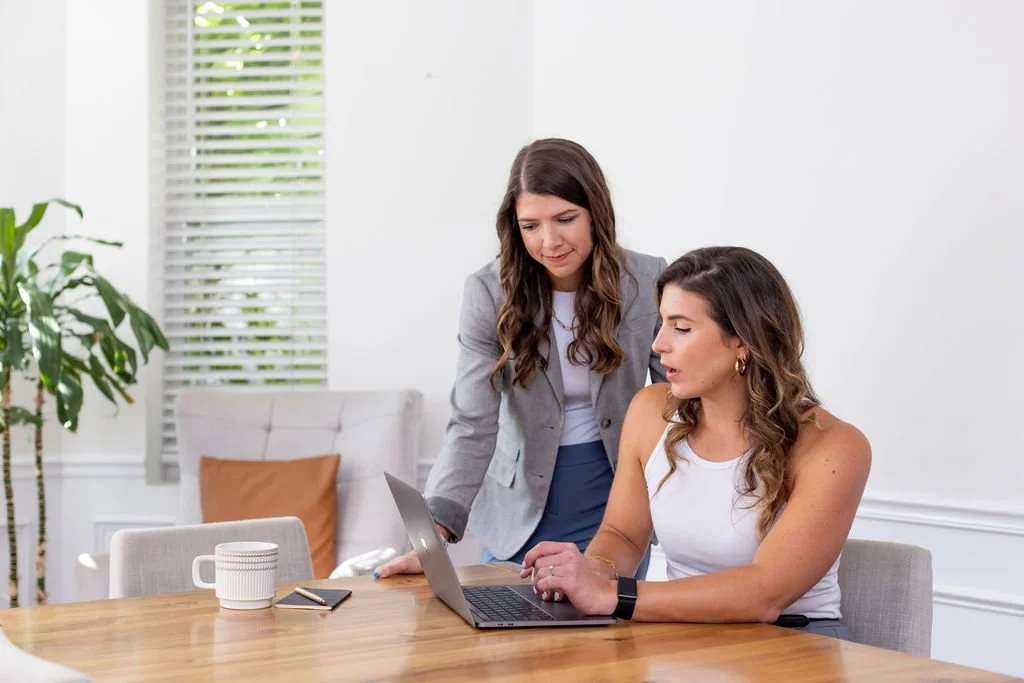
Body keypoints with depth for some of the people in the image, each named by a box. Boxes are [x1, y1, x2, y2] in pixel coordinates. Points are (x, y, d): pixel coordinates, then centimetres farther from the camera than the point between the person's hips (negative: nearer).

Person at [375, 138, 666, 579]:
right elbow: (472, 427, -17)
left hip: (615, 508, 0)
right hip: (521, 510, 0)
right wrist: (436, 530, -28)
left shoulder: (647, 283, -10)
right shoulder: (490, 292, -13)